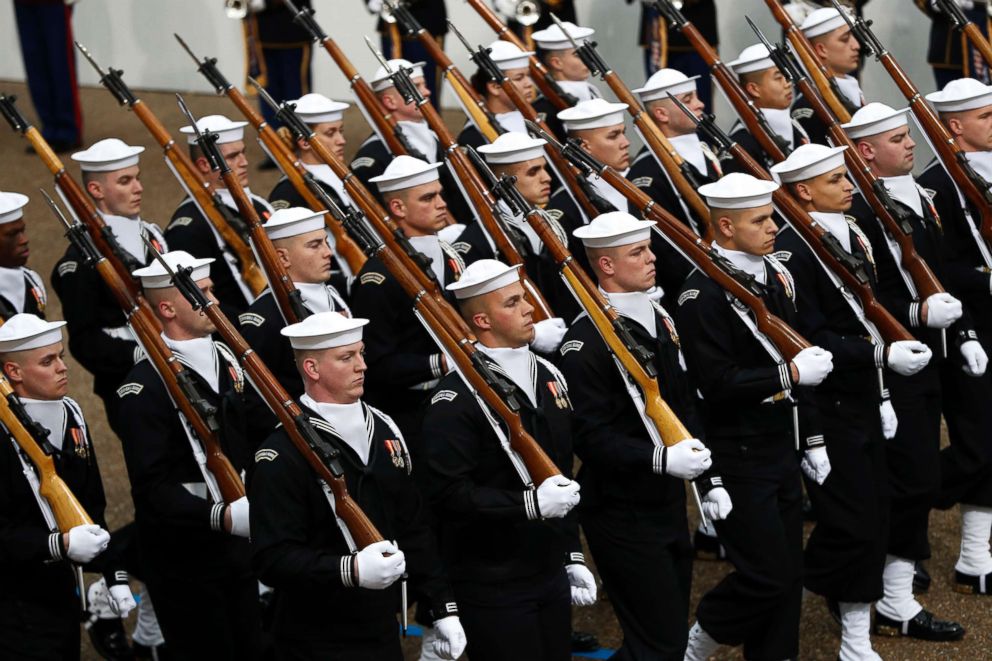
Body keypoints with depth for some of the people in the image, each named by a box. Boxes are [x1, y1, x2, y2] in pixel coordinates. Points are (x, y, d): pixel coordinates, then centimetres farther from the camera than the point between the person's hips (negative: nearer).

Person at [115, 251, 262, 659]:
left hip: (237, 543, 8)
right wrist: (222, 516, -34)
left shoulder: (224, 358, 7)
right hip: (183, 555, -8)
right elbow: (154, 488, -23)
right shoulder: (145, 387, -19)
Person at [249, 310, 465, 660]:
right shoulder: (281, 455, -15)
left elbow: (414, 527, 12)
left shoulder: (383, 429, 8)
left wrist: (443, 608, 10)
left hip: (383, 632, 6)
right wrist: (351, 570, -32)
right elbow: (271, 558, -20)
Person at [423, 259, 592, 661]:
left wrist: (573, 557, 16)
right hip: (493, 587, -8)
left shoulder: (547, 376, 10)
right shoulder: (457, 399, -16)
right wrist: (529, 503, -27)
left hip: (551, 575, 8)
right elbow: (448, 493, -22)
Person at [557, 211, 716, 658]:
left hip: (668, 504, 8)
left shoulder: (659, 320, 9)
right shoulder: (586, 341, -18)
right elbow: (591, 437, -22)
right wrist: (661, 459, -33)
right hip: (622, 515, -8)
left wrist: (709, 478, 9)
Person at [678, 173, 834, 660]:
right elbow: (716, 383, -24)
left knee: (788, 574, 12)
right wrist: (792, 372, -23)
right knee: (766, 576, -5)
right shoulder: (703, 293, -17)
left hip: (781, 450, 8)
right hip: (738, 459, -8)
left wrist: (811, 440, 15)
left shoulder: (776, 275, 9)